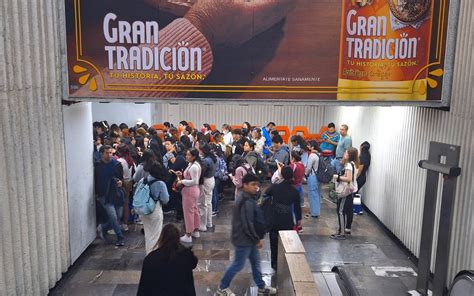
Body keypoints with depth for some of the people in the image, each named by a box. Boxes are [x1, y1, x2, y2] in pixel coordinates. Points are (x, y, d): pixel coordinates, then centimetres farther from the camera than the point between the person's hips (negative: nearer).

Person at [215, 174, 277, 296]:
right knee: (238, 265, 5)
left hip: (248, 238, 10)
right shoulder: (247, 202, -26)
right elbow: (248, 225, -26)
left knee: (255, 262, 19)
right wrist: (257, 239, -14)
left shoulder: (248, 198, 6)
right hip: (244, 239, -10)